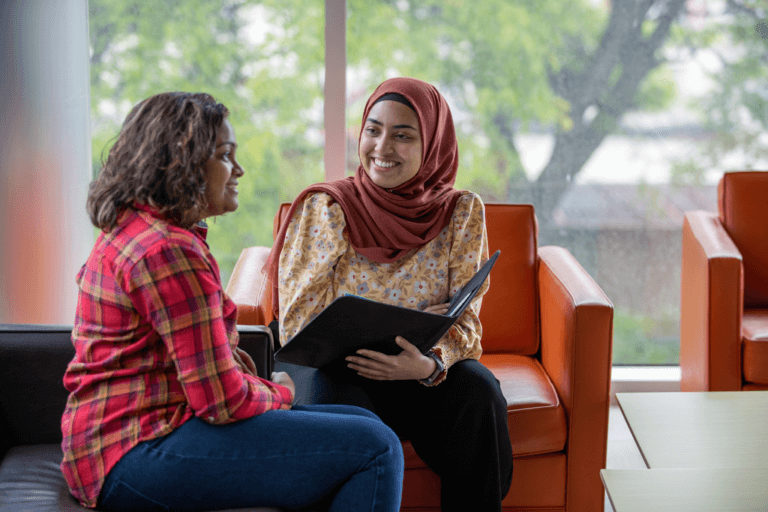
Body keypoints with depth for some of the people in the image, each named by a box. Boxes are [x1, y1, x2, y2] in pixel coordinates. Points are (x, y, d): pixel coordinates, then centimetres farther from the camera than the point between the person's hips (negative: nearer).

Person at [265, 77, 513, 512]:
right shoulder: (324, 210, -4)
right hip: (335, 370, -1)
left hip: (421, 374, 2)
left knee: (479, 396, -28)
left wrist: (428, 364, -28)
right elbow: (299, 326, -9)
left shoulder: (463, 212, 0)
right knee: (334, 403, -34)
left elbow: (463, 325, -4)